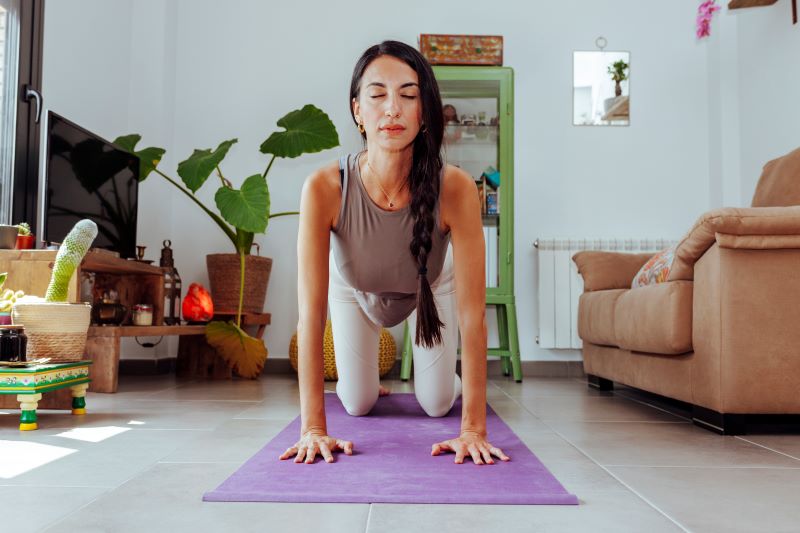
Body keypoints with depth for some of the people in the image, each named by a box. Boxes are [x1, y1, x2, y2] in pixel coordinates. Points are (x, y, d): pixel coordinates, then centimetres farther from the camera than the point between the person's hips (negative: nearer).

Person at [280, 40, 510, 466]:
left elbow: (472, 314, -36)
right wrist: (313, 428, -38)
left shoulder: (455, 189, -39)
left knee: (437, 405, 6)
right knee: (357, 404, 7)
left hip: (429, 288, 0)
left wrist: (473, 430, -37)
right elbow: (311, 314, -38)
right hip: (354, 291, 0)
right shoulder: (324, 188, -39)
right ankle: (367, 383, 44)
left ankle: (444, 380, 43)